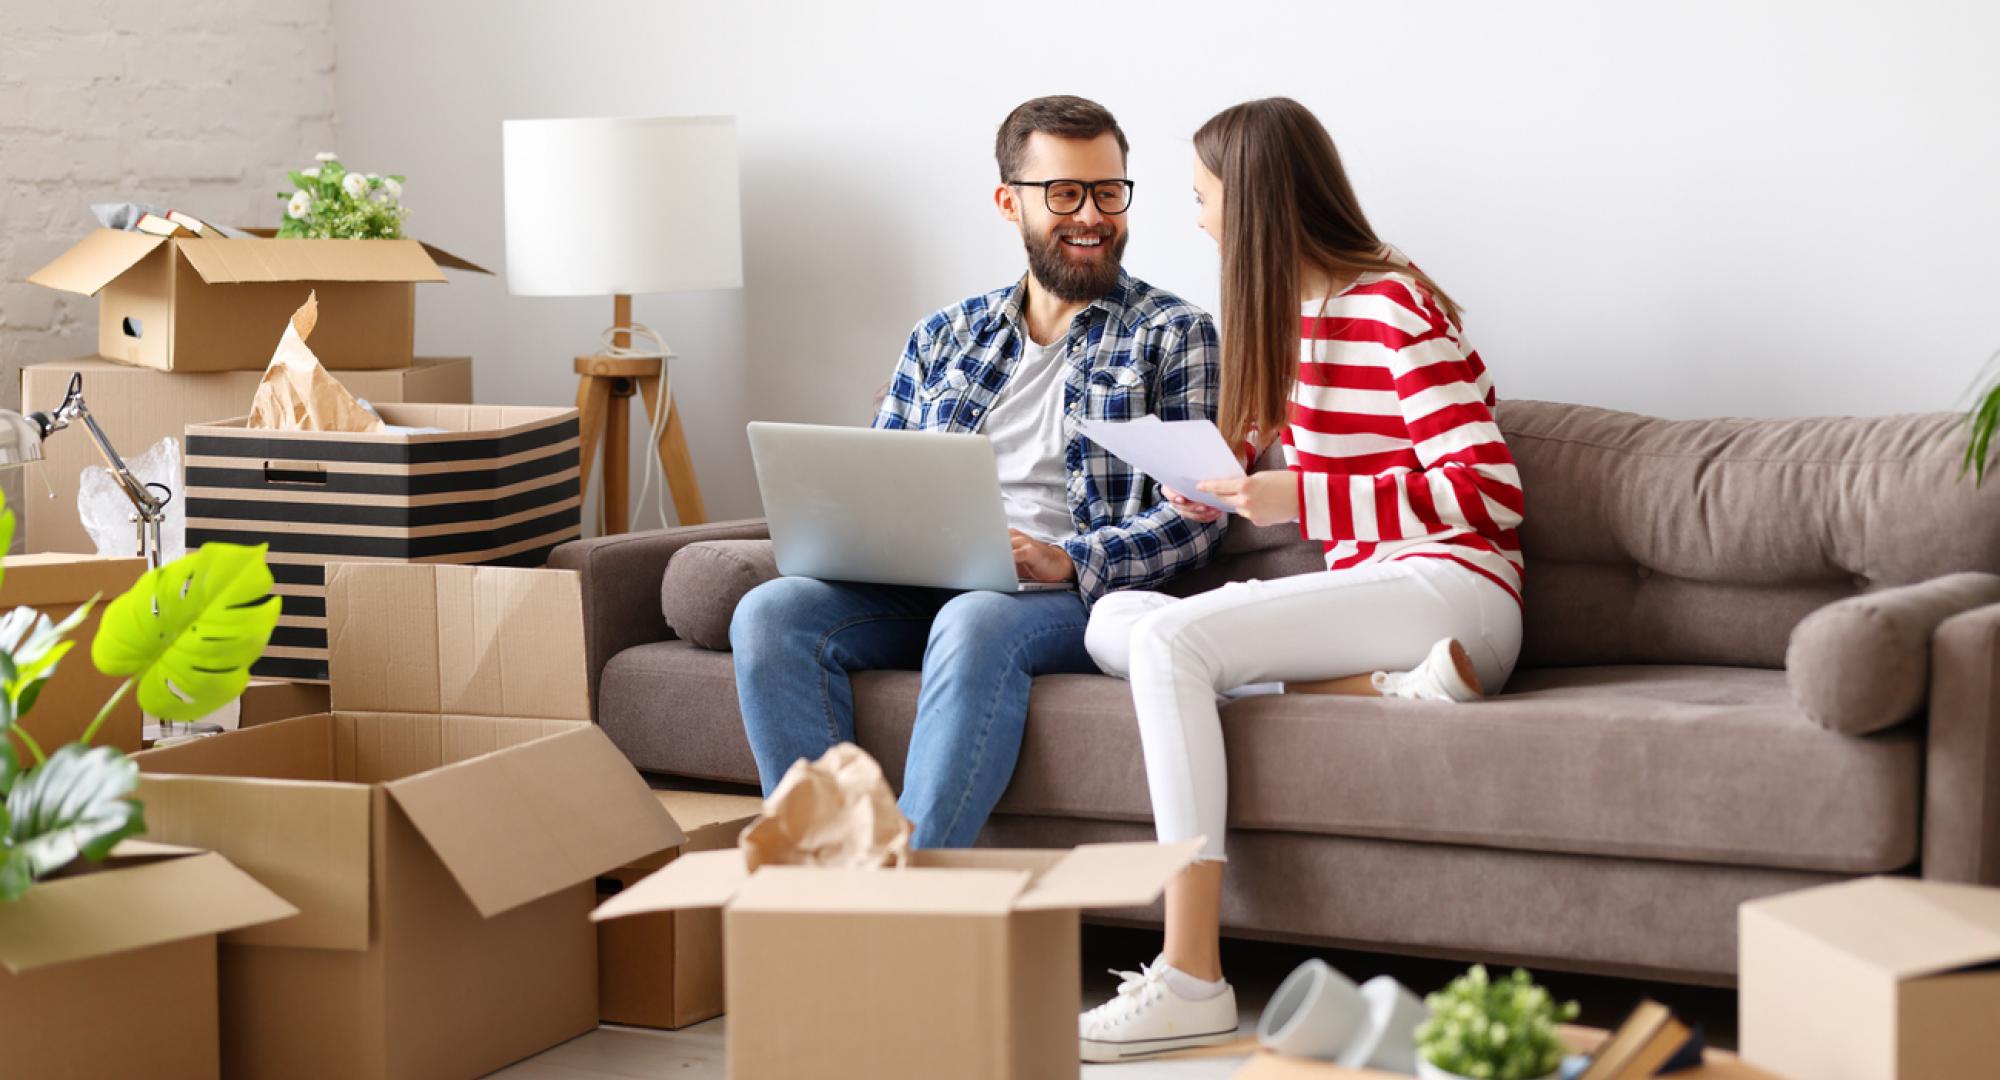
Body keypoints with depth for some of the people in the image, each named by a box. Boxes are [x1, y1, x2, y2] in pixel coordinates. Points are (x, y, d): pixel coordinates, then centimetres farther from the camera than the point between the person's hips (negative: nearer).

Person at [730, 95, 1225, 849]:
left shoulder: (1172, 335, 9)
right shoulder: (943, 338, 22)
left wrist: (1067, 559, -19)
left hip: (1085, 594, -4)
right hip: (920, 590, 5)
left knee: (974, 622, -39)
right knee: (771, 611, -23)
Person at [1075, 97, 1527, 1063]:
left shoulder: (1395, 310, -9)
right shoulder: (1295, 313, 18)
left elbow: (1488, 492, -15)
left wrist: (1301, 499, -19)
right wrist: (1215, 485, 8)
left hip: (1451, 588, -9)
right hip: (1365, 594, 9)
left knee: (1168, 639, -28)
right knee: (1113, 621, -6)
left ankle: (1190, 982, -33)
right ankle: (1383, 688, -20)